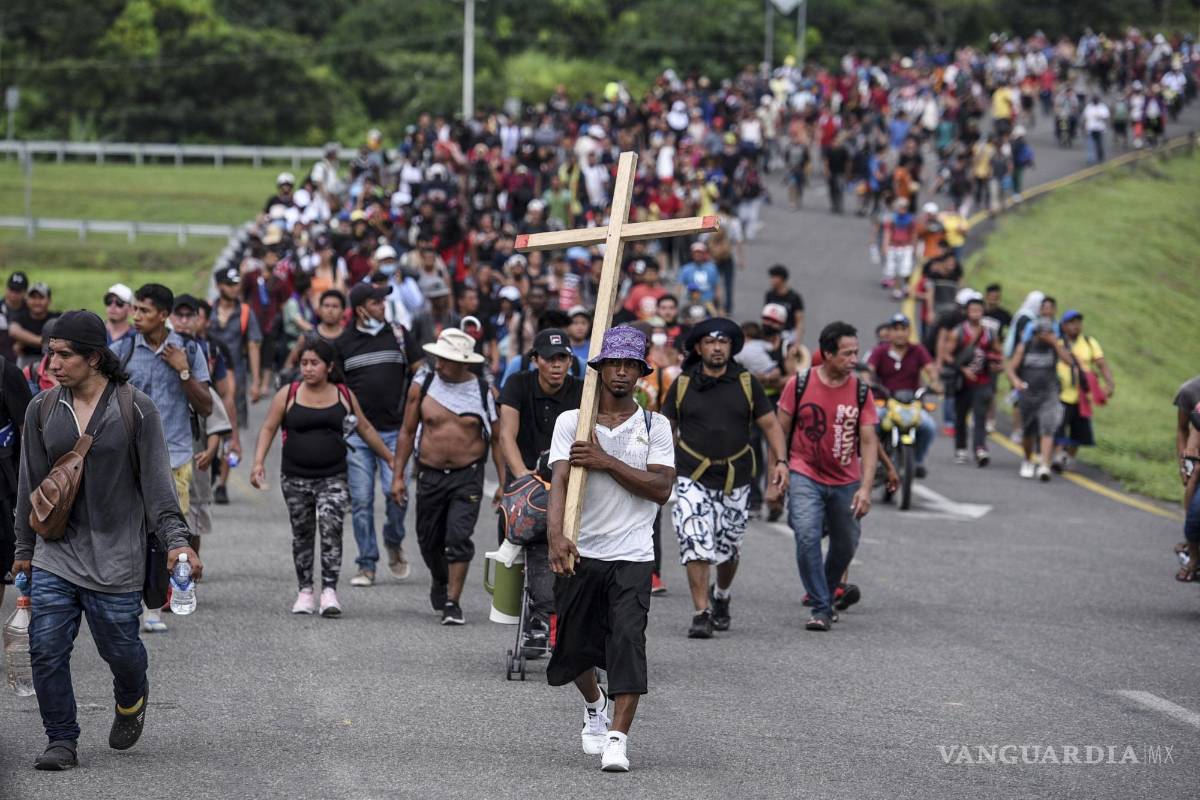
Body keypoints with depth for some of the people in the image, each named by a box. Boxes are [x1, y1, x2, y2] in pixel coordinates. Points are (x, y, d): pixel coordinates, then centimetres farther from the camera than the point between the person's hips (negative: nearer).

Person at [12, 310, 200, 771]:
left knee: (119, 647, 3)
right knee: (47, 649, -6)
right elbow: (30, 485, 12)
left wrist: (175, 540, -13)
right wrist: (24, 549, 16)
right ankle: (62, 741, 5)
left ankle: (131, 702, 37)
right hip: (55, 555, 3)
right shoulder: (42, 410, 4)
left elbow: (156, 481, -5)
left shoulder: (136, 409, -5)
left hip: (115, 556, -3)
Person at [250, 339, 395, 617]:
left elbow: (366, 430, 15)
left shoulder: (344, 396, 5)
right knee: (302, 534, 10)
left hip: (333, 478, -1)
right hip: (295, 478, 1)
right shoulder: (288, 395, 1)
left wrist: (392, 459, 18)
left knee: (331, 530, -16)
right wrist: (259, 462, -12)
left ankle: (329, 591, -19)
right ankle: (305, 591, 20)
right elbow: (268, 428, 2)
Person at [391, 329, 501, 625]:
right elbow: (407, 432, 6)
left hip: (468, 476, -2)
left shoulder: (483, 392, -4)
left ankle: (453, 602, -10)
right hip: (430, 475, 2)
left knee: (459, 537, -15)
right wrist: (398, 475, 3)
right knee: (429, 539, 13)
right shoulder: (422, 386, -1)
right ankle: (440, 581, 42)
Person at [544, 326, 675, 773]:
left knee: (628, 641, -18)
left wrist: (606, 462, -15)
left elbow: (662, 488, -7)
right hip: (579, 554, 1)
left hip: (632, 556, -1)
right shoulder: (571, 422, 3)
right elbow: (560, 480, -11)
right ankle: (595, 706, 42)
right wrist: (556, 535, -27)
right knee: (574, 647, 10)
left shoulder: (655, 426, 5)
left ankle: (617, 738, -19)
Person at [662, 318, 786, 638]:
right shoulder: (682, 385, 2)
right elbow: (665, 429, 9)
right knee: (696, 546, -15)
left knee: (729, 548, 10)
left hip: (735, 479, 2)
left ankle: (721, 597, 39)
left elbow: (770, 424, 6)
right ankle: (702, 614, -11)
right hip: (692, 478, -2)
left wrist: (780, 461, -7)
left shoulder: (747, 383, 4)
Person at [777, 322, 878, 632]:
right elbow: (780, 431, 1)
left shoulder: (861, 392, -4)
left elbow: (869, 442, -4)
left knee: (846, 546, 12)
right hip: (805, 476, -3)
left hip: (846, 481, 3)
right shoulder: (799, 384, -7)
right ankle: (821, 609, -14)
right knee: (807, 537, -20)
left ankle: (826, 595, 38)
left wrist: (865, 488, -15)